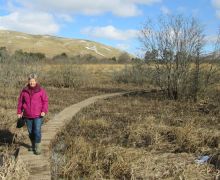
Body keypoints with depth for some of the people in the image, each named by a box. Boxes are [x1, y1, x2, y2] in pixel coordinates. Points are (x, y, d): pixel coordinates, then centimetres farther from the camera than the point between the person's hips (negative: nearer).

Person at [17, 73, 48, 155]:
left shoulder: (41, 90, -5)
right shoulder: (24, 90, 2)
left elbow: (45, 101, -4)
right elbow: (20, 101, 9)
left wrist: (44, 111, -15)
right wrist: (19, 112, 7)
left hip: (38, 115, -3)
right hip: (27, 115, 3)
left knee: (37, 131, -8)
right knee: (30, 131, 13)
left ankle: (38, 147, 5)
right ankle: (33, 145, 31)